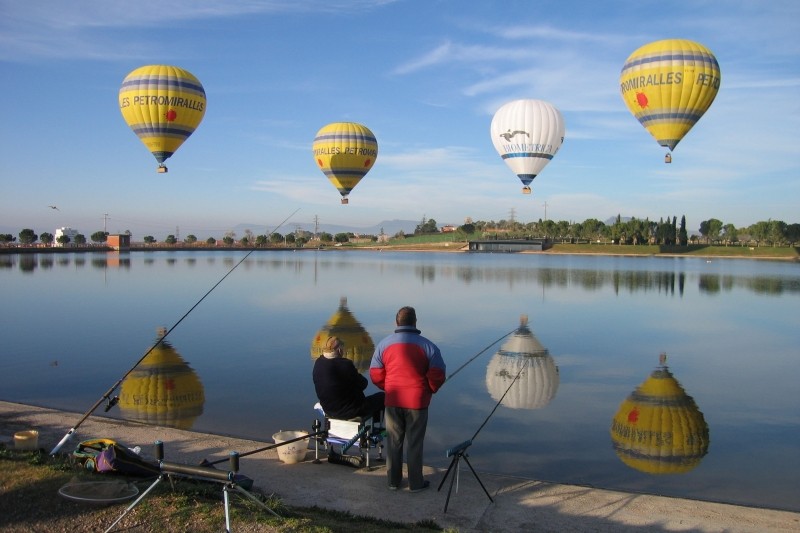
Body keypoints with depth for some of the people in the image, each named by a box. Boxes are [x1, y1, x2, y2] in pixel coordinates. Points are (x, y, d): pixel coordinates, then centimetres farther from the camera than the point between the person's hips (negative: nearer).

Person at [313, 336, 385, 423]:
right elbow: (362, 384, -13)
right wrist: (357, 375, 7)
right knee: (382, 397, 11)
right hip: (349, 411, -8)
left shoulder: (318, 363, -4)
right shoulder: (345, 364, -26)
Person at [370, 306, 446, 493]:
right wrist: (429, 390, 8)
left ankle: (393, 480, 24)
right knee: (415, 443, 9)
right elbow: (437, 376, -11)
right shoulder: (427, 346, -9)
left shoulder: (384, 344, -2)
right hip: (418, 401, -2)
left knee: (393, 442, 15)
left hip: (393, 401, 2)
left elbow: (375, 375, 0)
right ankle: (415, 483, 18)